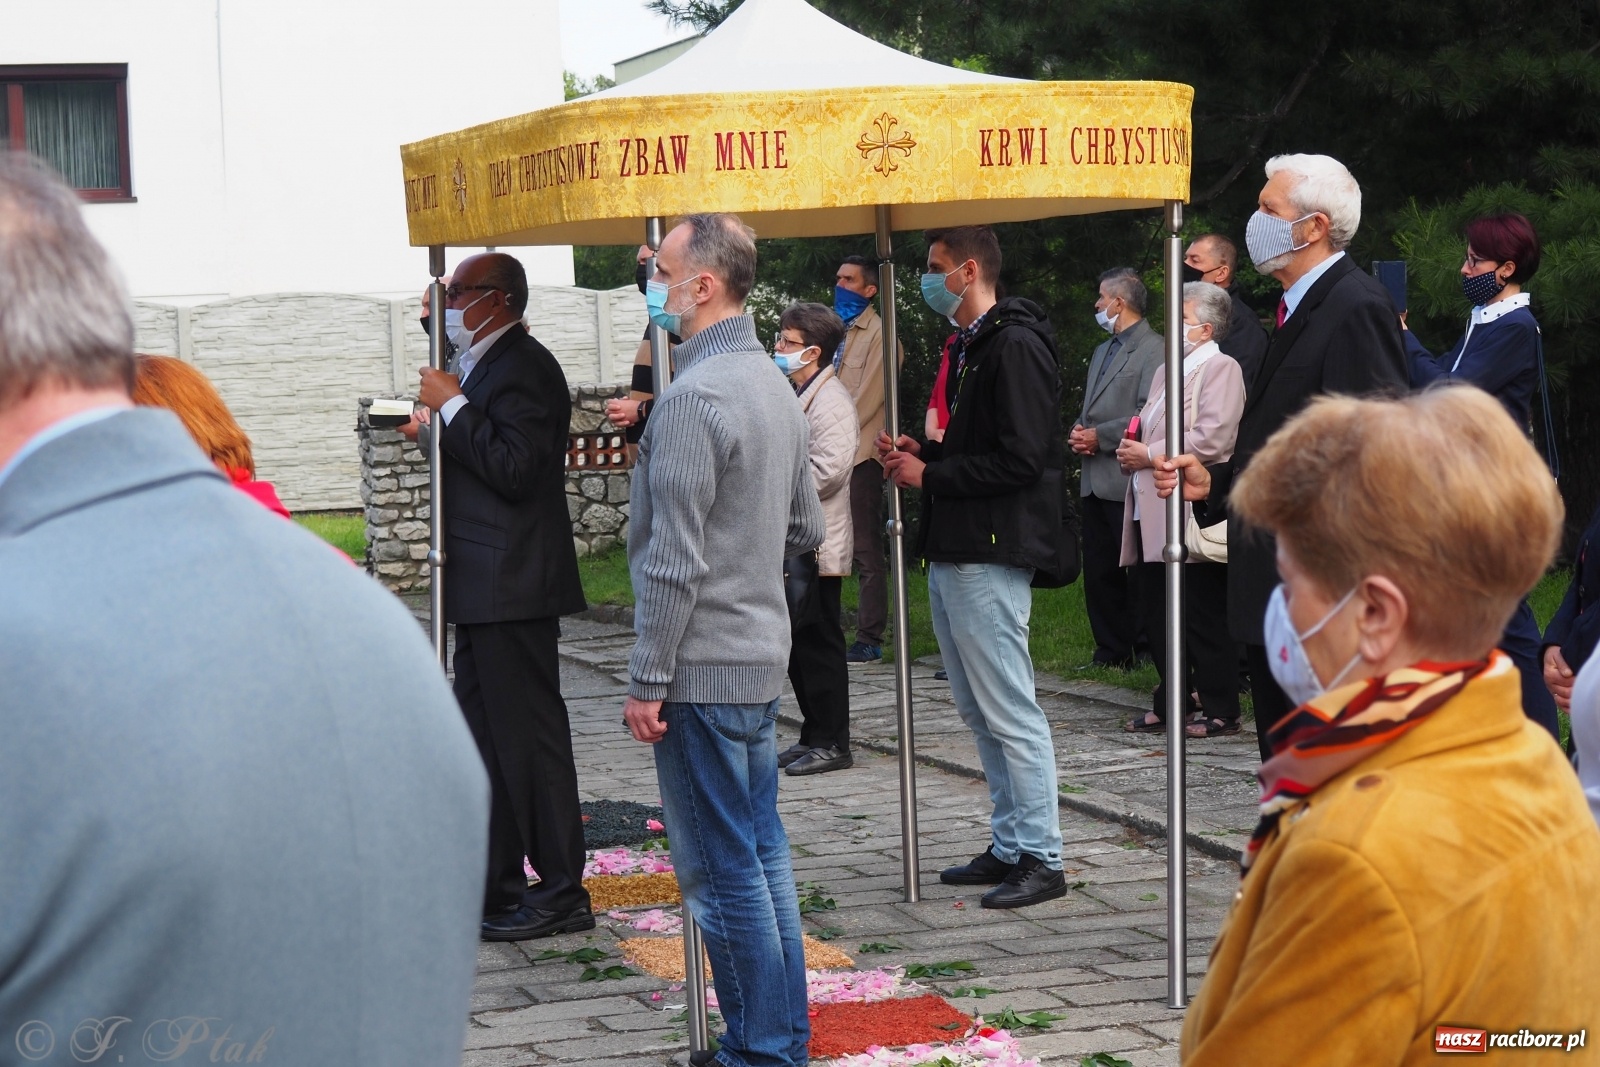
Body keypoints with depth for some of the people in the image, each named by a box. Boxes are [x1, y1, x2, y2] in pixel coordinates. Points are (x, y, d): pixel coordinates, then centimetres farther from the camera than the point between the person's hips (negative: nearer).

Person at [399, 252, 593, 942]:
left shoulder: (523, 367, -14)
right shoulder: (487, 367, 17)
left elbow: (514, 469, -24)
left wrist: (452, 407, -18)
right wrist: (437, 434, 8)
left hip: (511, 589, -11)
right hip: (485, 591, 11)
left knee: (529, 736, -5)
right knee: (485, 739, 15)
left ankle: (560, 894, 1)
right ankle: (494, 890, 24)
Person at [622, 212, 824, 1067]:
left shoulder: (693, 398, -18)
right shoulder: (774, 384, 12)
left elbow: (675, 563, -20)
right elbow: (805, 529, 20)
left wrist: (646, 681, -16)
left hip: (702, 667, -10)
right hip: (761, 653, 10)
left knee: (721, 869, -3)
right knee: (760, 849, 15)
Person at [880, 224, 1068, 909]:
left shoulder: (1015, 347, -15)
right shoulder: (971, 347, 18)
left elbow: (1020, 459, -22)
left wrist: (931, 475, -15)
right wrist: (920, 453, 9)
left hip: (990, 556, -11)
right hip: (953, 552, 11)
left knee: (1009, 712, -7)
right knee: (978, 711, 14)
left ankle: (1040, 859, -2)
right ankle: (1009, 847, 21)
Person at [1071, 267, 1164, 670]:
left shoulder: (1153, 350, -8)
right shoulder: (1102, 352, 22)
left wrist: (1100, 436, -14)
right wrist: (1079, 431, 6)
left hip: (1127, 481, -9)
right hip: (1094, 481, 9)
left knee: (1137, 572, -5)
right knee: (1098, 572, 9)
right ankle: (1111, 652, 15)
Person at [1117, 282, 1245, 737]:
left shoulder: (1220, 369, -7)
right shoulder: (1168, 372, 23)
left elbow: (1212, 439, -18)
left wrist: (1150, 455, -14)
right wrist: (1131, 450, 8)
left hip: (1192, 514, -9)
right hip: (1152, 513, 9)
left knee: (1204, 619, -5)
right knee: (1157, 616, 10)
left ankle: (1220, 710, 2)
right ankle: (1169, 704, 18)